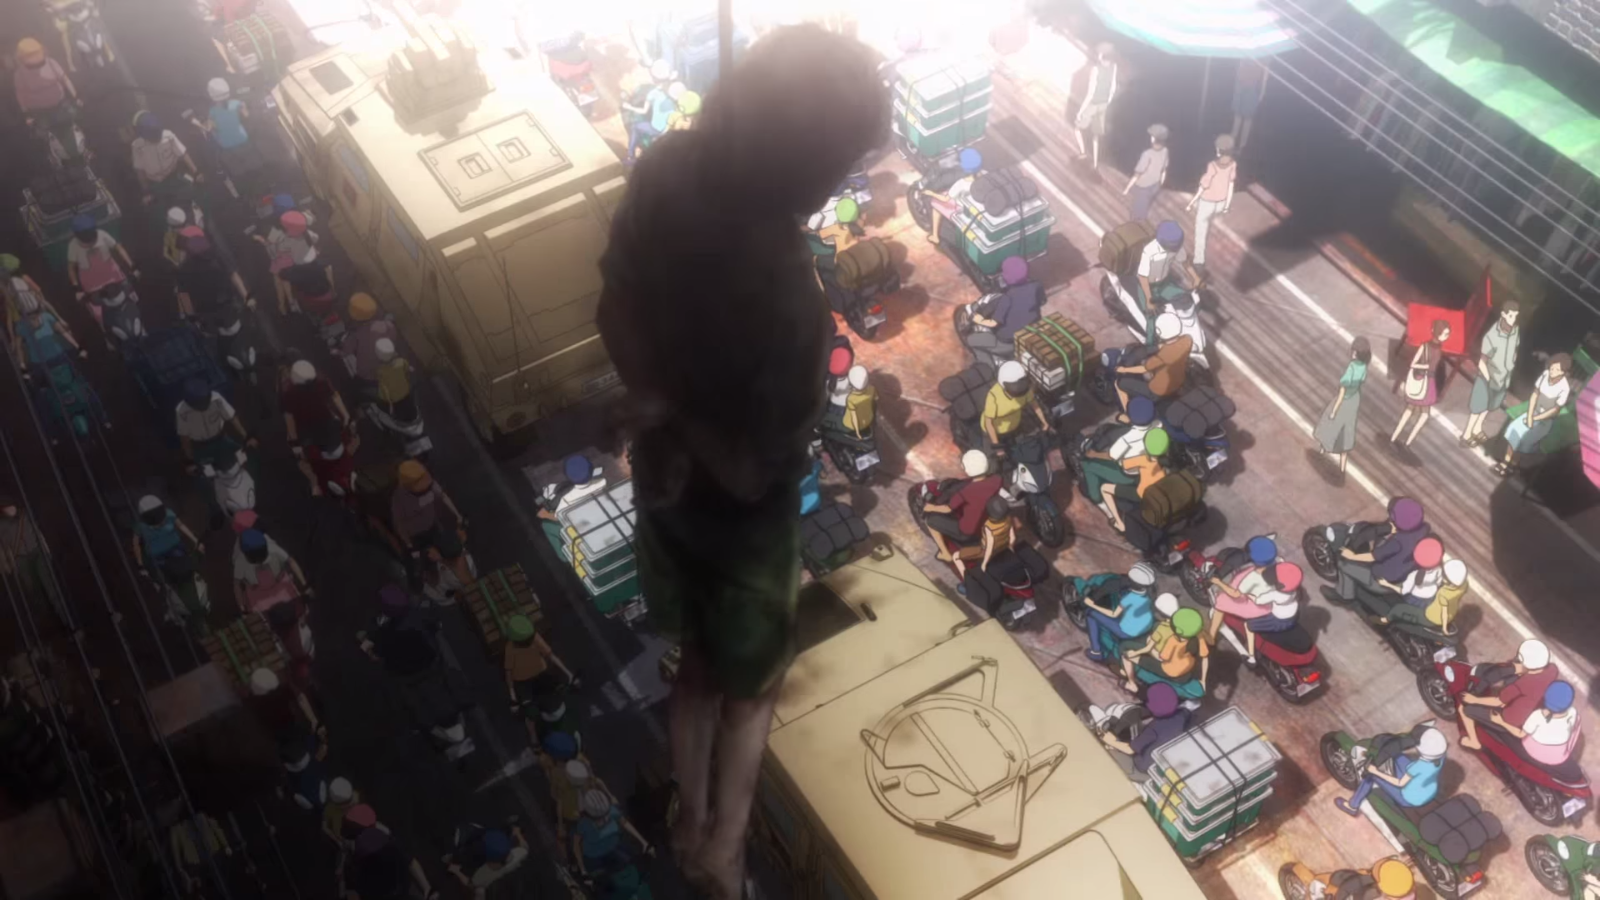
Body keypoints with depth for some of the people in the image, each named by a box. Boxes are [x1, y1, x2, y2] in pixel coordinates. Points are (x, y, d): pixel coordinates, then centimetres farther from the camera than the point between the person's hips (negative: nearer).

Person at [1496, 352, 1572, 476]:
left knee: (1525, 438, -18)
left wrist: (1534, 418, -15)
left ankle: (1512, 465, 0)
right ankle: (1506, 461, -1)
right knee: (1514, 428, -13)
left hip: (1546, 420, -5)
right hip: (1533, 412, 5)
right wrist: (1529, 415, -12)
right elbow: (1534, 394, -4)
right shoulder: (1545, 374, -13)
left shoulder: (1564, 388, -27)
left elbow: (1555, 410, -19)